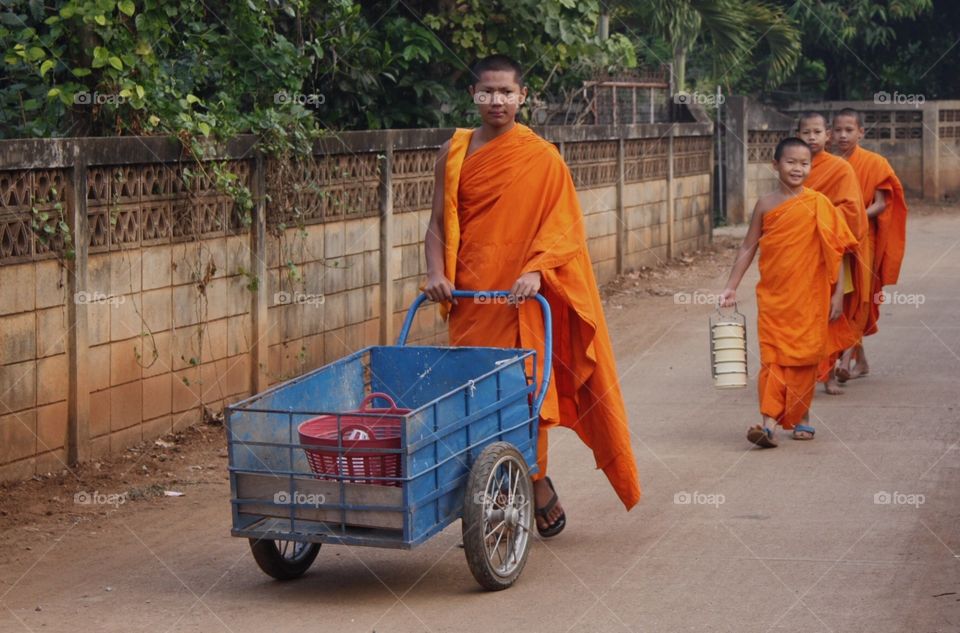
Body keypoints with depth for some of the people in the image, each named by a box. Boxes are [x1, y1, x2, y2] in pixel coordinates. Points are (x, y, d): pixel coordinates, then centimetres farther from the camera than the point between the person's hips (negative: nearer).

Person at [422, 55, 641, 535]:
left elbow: (562, 225, -5)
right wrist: (436, 272, -8)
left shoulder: (541, 158, 0)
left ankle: (536, 485, 10)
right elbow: (438, 224, 9)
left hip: (520, 297, -3)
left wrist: (535, 270, -20)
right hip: (469, 296, 3)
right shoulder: (454, 152, 9)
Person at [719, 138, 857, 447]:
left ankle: (801, 416, 22)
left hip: (810, 296, -1)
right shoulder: (766, 205, 2)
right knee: (772, 357, -5)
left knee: (804, 356, 6)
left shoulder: (818, 204, -3)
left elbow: (836, 250, 1)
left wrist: (837, 294, -2)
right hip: (773, 296, 1)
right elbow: (748, 247, 8)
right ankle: (769, 422, -11)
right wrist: (731, 287, 4)